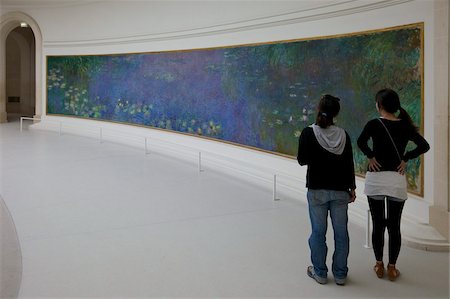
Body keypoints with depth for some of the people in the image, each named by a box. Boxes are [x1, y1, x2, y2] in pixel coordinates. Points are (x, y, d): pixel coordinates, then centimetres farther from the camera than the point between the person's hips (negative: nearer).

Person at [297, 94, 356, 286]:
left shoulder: (308, 133, -8)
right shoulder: (343, 134, -1)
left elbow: (302, 160, -7)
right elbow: (349, 164, 1)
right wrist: (352, 187, 9)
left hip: (317, 189, -2)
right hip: (340, 190, 2)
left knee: (318, 232, 7)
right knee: (341, 232, 9)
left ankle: (320, 273, 15)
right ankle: (340, 274, 16)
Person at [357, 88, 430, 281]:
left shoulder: (374, 124, -5)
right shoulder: (405, 126, 4)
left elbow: (361, 142, -23)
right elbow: (424, 145, -3)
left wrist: (371, 156, -8)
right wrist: (405, 159, 2)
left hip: (375, 179, -2)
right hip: (397, 181, 2)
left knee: (378, 225, 10)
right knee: (394, 226, 9)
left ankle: (379, 266, 19)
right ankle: (392, 268, 15)